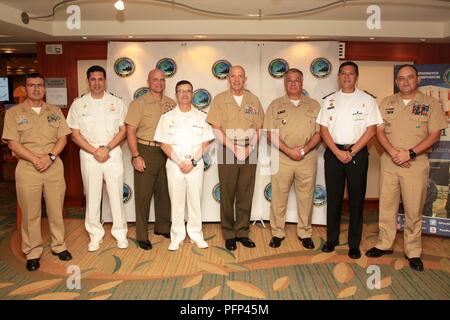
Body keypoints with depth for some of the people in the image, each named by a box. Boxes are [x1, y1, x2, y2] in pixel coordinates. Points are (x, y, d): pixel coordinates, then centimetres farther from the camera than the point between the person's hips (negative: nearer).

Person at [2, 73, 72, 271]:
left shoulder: (55, 111, 9)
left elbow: (62, 138, 5)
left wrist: (50, 156, -11)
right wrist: (35, 159, -15)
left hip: (54, 166, 2)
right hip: (27, 168, -2)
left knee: (56, 210, 9)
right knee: (30, 213, 5)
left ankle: (59, 246, 23)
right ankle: (33, 253, 17)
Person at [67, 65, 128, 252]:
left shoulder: (117, 103, 4)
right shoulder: (78, 104, 3)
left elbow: (123, 130, 2)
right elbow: (75, 134, 1)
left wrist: (107, 149, -11)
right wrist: (95, 152, -10)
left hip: (113, 153, 0)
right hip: (89, 154, 0)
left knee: (116, 194, 3)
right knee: (92, 196, 6)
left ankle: (120, 233, 16)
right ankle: (95, 235, 20)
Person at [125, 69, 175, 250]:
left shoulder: (171, 104, 8)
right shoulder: (139, 103, -3)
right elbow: (130, 131, -7)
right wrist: (136, 156, -14)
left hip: (166, 152, 4)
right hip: (145, 151, -4)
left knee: (164, 192, 14)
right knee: (143, 194, 1)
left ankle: (163, 227, 31)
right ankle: (142, 235, 12)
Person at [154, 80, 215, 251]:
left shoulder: (201, 117, 4)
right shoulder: (167, 117, 3)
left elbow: (205, 143, 1)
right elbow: (164, 144, -1)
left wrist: (193, 162, -10)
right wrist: (179, 162, -11)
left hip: (196, 164, 0)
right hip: (174, 164, 0)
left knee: (195, 200, 5)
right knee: (176, 201, 4)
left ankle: (196, 234, 18)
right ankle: (177, 236, 16)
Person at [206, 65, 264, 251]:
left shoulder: (253, 100, 10)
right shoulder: (220, 99, 3)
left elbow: (258, 128, 9)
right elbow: (216, 129, -3)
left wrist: (250, 148, -5)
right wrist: (234, 148, -10)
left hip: (249, 151, 2)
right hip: (227, 150, -2)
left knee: (245, 195, 6)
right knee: (227, 195, 2)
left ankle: (242, 232, 17)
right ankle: (229, 235, 13)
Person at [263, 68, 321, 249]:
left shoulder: (313, 105, 10)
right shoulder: (276, 105, 7)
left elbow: (319, 132, 4)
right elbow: (271, 133, -2)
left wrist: (304, 149, -11)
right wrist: (289, 150, -12)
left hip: (307, 158, 1)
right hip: (282, 158, -1)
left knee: (306, 197, 8)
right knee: (279, 197, 4)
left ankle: (305, 233, 22)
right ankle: (277, 233, 18)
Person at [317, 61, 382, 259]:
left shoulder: (367, 100, 3)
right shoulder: (329, 100, 8)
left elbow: (371, 130, -3)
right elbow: (323, 129, 3)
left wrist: (351, 152, -11)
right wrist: (337, 152, -9)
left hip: (358, 152, -1)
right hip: (333, 152, 2)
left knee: (356, 199, 4)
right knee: (333, 198, 8)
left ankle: (354, 243, 16)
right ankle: (332, 239, 21)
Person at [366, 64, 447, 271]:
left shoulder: (430, 104, 1)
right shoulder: (387, 103, 8)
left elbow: (434, 136, -4)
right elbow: (379, 131, 3)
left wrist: (410, 153, -16)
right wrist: (393, 152, -13)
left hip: (416, 163, -2)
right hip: (389, 162, 2)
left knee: (414, 209, 4)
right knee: (386, 206, 10)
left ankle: (413, 251, 19)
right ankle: (384, 244, 24)